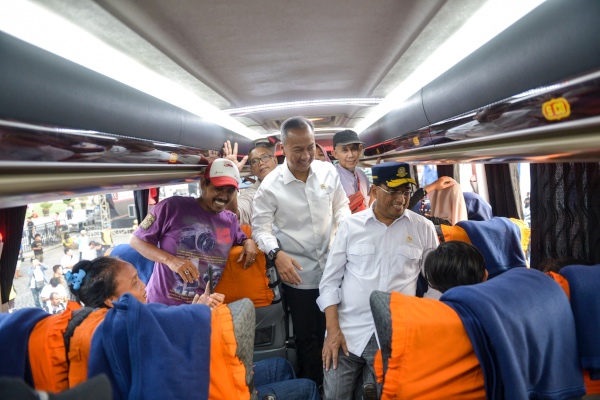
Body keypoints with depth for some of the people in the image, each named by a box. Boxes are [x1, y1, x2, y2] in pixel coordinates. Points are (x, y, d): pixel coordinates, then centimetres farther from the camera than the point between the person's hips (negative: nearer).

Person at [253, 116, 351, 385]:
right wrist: (276, 253, -26)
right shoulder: (270, 185, -13)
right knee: (306, 336, 15)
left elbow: (341, 207, 9)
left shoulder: (328, 171, -3)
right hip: (298, 273, -3)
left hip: (332, 267, 3)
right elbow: (260, 226, -10)